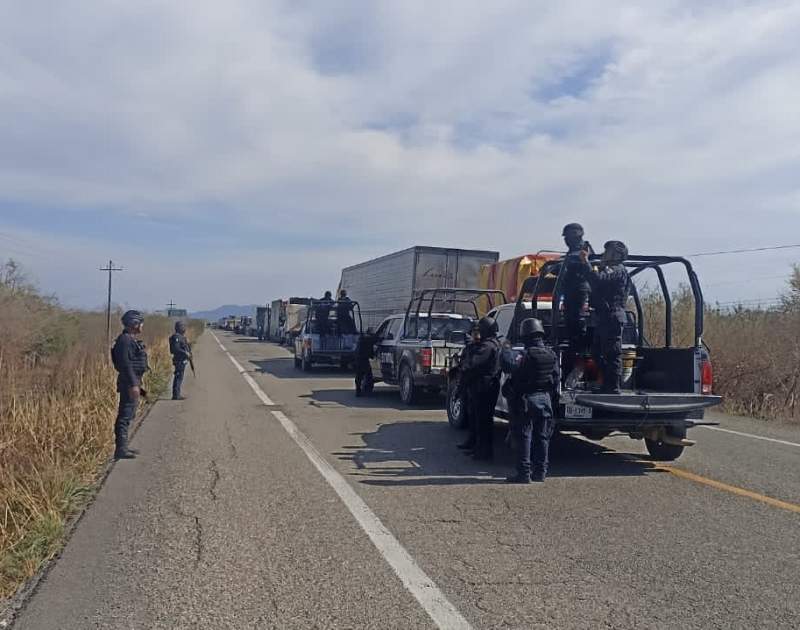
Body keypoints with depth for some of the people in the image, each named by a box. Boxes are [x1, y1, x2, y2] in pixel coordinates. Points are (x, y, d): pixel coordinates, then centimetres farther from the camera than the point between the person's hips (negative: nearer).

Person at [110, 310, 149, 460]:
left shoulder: (132, 340, 16)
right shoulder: (125, 340, -16)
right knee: (125, 415, -9)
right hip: (129, 382, -11)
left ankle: (123, 446, 23)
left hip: (133, 381, 11)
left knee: (129, 415, 15)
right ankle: (120, 449, -7)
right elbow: (125, 364, -23)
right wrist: (133, 385, -26)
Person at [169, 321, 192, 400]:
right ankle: (176, 395, -6)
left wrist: (189, 353, 8)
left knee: (179, 377, 13)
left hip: (183, 360, 10)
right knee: (178, 377, -8)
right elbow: (176, 349, -24)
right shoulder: (176, 337, -15)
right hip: (179, 360, -10)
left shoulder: (181, 336, 16)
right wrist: (185, 353, -21)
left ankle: (177, 395, 19)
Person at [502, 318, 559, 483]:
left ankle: (524, 473, 2)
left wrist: (506, 351, -9)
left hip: (525, 399, -6)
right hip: (544, 398, 6)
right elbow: (555, 378, 10)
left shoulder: (525, 355, -17)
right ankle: (540, 472, 20)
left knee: (524, 437, 0)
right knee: (542, 436, 13)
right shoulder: (551, 355, 4)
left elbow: (510, 366, -28)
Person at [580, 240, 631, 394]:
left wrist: (586, 262, -19)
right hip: (604, 318, 11)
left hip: (612, 317, -11)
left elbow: (598, 279, -25)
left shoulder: (618, 270, -8)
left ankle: (613, 388, -5)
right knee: (597, 352, 14)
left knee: (612, 354, -8)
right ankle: (607, 386, 22)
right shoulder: (609, 269, 25)